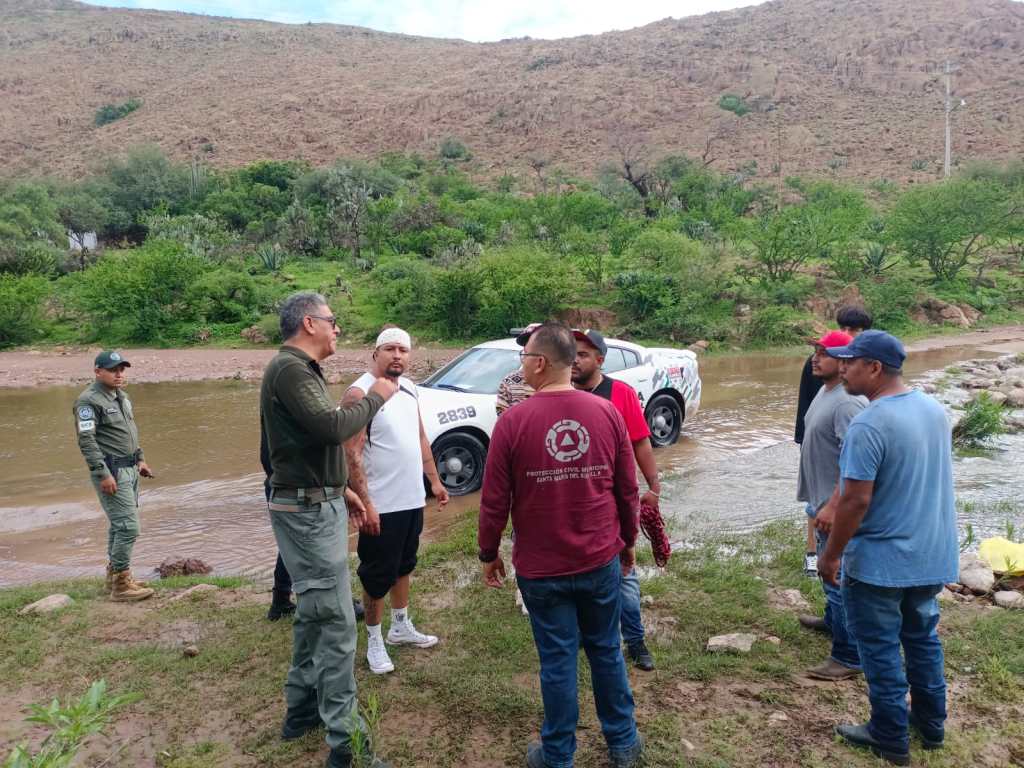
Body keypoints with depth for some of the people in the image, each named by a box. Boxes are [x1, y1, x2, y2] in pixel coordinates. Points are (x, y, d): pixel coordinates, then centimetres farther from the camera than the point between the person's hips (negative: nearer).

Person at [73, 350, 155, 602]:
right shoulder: (89, 400, -14)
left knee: (119, 523, 16)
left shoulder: (121, 395, 14)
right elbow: (86, 440, -19)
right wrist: (103, 474, -22)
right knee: (128, 525, -11)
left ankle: (114, 575, 27)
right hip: (111, 470, -9)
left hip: (129, 468, 9)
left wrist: (140, 459, 20)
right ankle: (121, 585, -3)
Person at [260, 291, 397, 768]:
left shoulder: (297, 369, 15)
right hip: (308, 510, -11)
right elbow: (333, 428, -28)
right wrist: (375, 398, -12)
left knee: (314, 613, 19)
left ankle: (302, 708, 33)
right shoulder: (290, 368, -18)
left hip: (314, 504, 11)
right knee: (336, 622, -6)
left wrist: (341, 493, 20)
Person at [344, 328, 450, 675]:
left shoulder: (409, 388, 8)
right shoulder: (360, 393, -17)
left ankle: (401, 627, 37)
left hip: (412, 499, 8)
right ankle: (374, 641, 21)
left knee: (404, 565, 21)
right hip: (382, 505, -8)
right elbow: (352, 454, -21)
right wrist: (365, 503, -24)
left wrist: (434, 480, 15)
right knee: (378, 574, 5)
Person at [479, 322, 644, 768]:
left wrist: (488, 554, 5)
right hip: (602, 561, 3)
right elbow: (627, 490, 2)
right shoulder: (606, 413, -5)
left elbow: (494, 501, -10)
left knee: (557, 661, 10)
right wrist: (628, 542, 16)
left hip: (542, 568, -3)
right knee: (607, 651, 18)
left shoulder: (513, 421, -15)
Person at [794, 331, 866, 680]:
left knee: (840, 577, -3)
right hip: (822, 499, 11)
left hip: (837, 506, -10)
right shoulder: (825, 391, 9)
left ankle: (849, 657, 6)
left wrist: (832, 507, -30)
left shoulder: (847, 402, -24)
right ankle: (832, 619, 46)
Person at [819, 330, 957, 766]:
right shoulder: (935, 409, 2)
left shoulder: (868, 426, -25)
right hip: (933, 555, 8)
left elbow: (855, 501, -25)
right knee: (922, 638, 23)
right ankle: (931, 724, 38)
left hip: (880, 562, -8)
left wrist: (831, 554, -13)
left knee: (881, 650, 8)